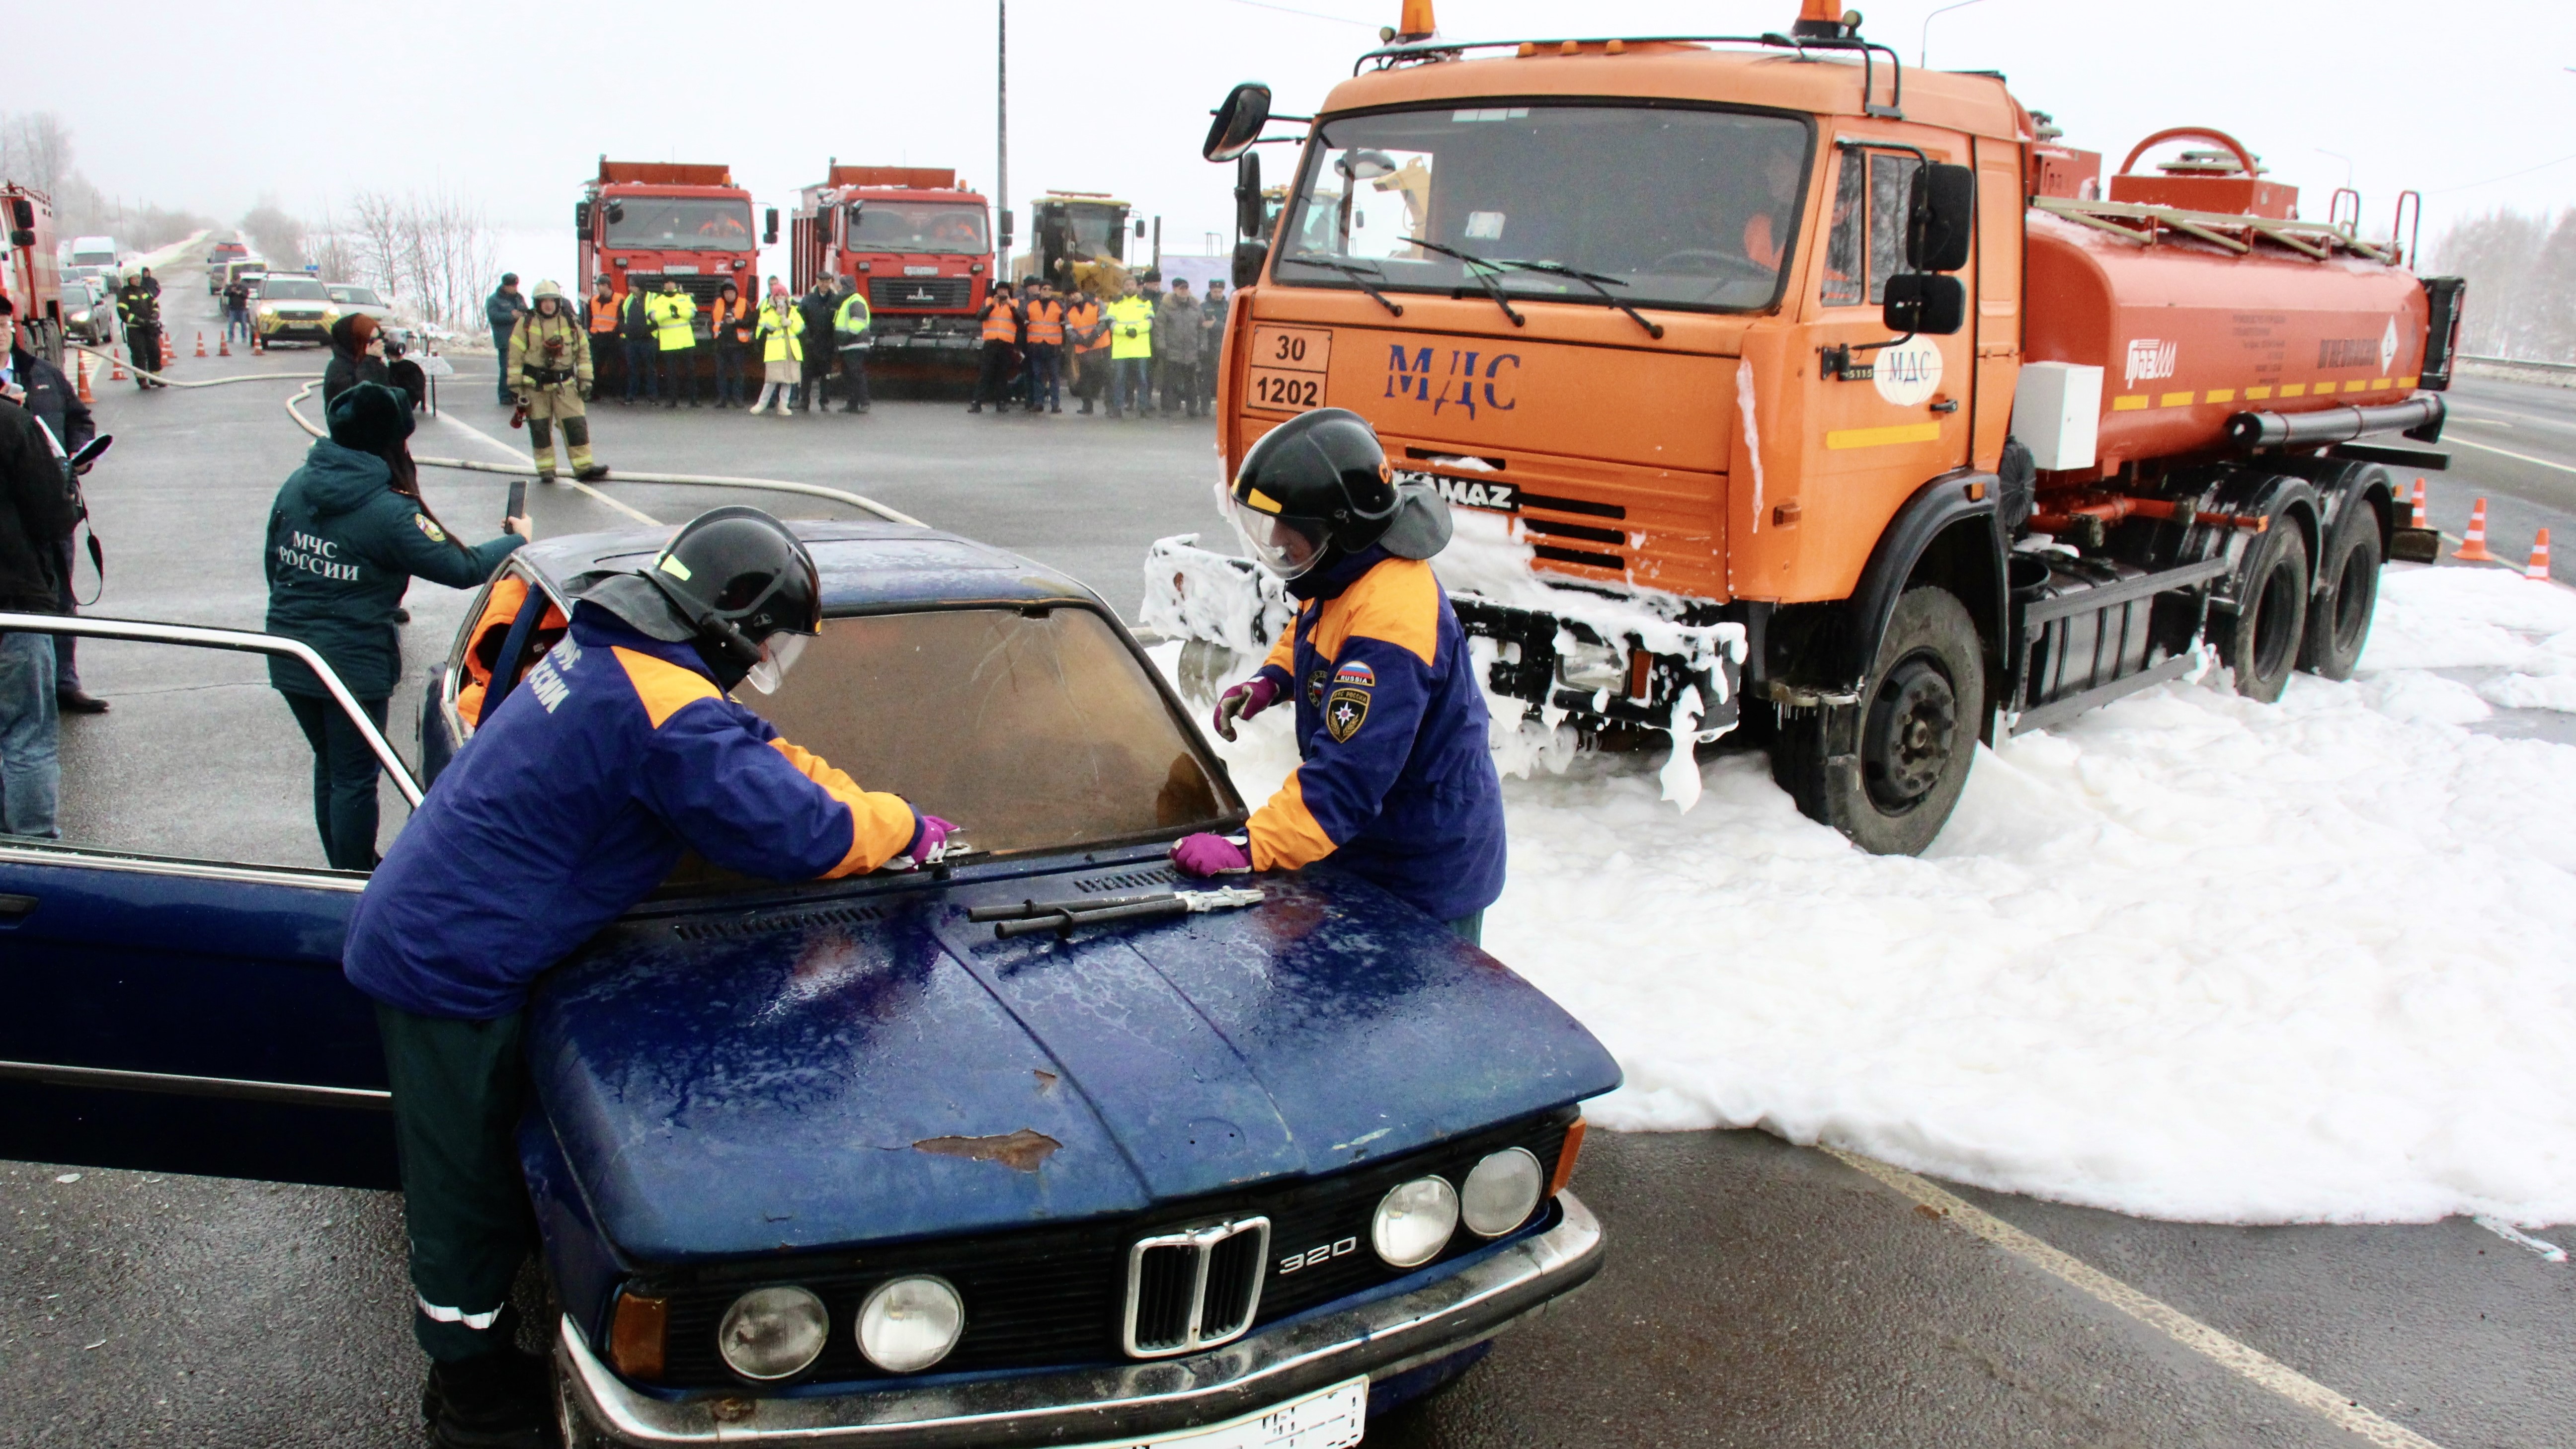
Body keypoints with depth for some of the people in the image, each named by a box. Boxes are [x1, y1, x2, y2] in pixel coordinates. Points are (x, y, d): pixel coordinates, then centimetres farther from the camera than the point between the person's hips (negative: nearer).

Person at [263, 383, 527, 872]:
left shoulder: (297, 485, 2)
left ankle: (342, 871, 34)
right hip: (353, 664, -7)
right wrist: (517, 540, 5)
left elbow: (274, 564, 12)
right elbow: (461, 568, -12)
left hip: (290, 661, 7)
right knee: (355, 779, 5)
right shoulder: (387, 512, -18)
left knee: (329, 766, 21)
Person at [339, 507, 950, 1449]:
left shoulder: (604, 655, 6)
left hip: (409, 936, 10)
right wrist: (906, 830, -7)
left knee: (456, 1183, 23)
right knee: (468, 1201, 7)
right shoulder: (671, 715, -26)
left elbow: (766, 759, 14)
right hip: (454, 969, -10)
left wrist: (869, 811, 4)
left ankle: (468, 1368, 41)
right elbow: (797, 831, -25)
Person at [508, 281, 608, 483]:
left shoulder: (571, 323, 4)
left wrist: (585, 381, 4)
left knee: (576, 425, -6)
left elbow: (583, 352, 10)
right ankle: (546, 469, 11)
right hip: (535, 385, -1)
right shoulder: (526, 324, -1)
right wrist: (516, 385, -5)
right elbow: (515, 356, -1)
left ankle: (584, 467, -4)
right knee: (540, 428, 3)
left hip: (565, 384, 1)